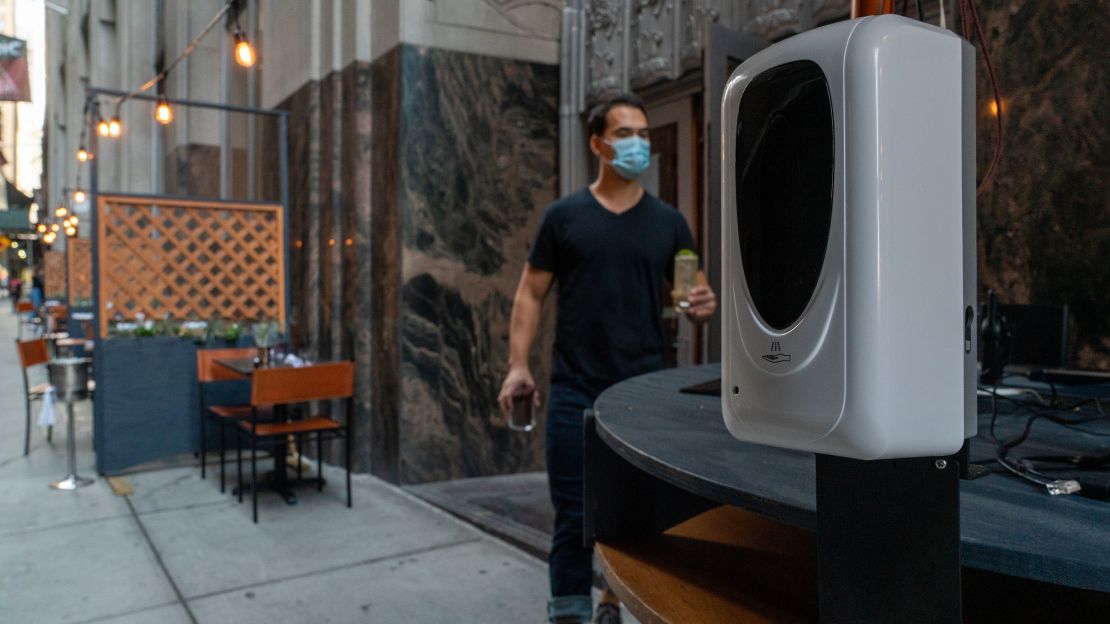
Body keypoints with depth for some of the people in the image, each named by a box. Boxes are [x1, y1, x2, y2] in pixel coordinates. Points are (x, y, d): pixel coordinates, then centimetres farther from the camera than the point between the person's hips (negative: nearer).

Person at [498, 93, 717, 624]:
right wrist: (518, 365, -8)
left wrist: (703, 307, -14)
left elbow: (694, 297, 11)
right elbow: (531, 293, 3)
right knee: (574, 515, 2)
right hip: (575, 390, -2)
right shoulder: (563, 216, 4)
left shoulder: (669, 223, 8)